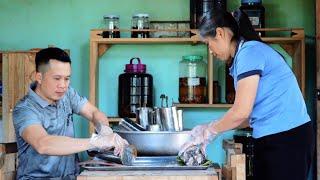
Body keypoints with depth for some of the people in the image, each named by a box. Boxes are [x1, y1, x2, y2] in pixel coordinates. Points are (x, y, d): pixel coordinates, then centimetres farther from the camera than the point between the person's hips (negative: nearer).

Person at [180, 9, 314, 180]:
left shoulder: (249, 52, -13)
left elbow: (241, 112, -17)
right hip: (272, 139, 9)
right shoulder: (243, 56, 15)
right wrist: (208, 131, 9)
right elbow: (249, 114, 12)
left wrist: (209, 130, -3)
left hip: (287, 138, -9)